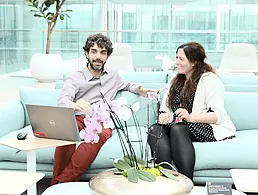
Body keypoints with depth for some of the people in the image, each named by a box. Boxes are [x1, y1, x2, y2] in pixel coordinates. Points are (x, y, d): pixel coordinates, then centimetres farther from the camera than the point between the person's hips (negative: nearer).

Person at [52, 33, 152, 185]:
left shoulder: (113, 75, 20)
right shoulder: (75, 77, 7)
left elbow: (127, 85, 43)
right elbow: (62, 101, -11)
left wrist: (138, 90, 18)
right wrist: (74, 105, -37)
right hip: (78, 119, -1)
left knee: (100, 134, -38)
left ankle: (63, 181, -42)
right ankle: (56, 187, -33)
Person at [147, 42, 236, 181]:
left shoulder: (210, 80, -2)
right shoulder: (175, 80, 23)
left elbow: (217, 116, -12)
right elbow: (165, 108, 17)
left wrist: (190, 117, -27)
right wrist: (164, 116, -8)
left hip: (209, 128, -6)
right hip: (177, 126, 6)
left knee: (178, 129, -37)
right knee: (155, 130, -26)